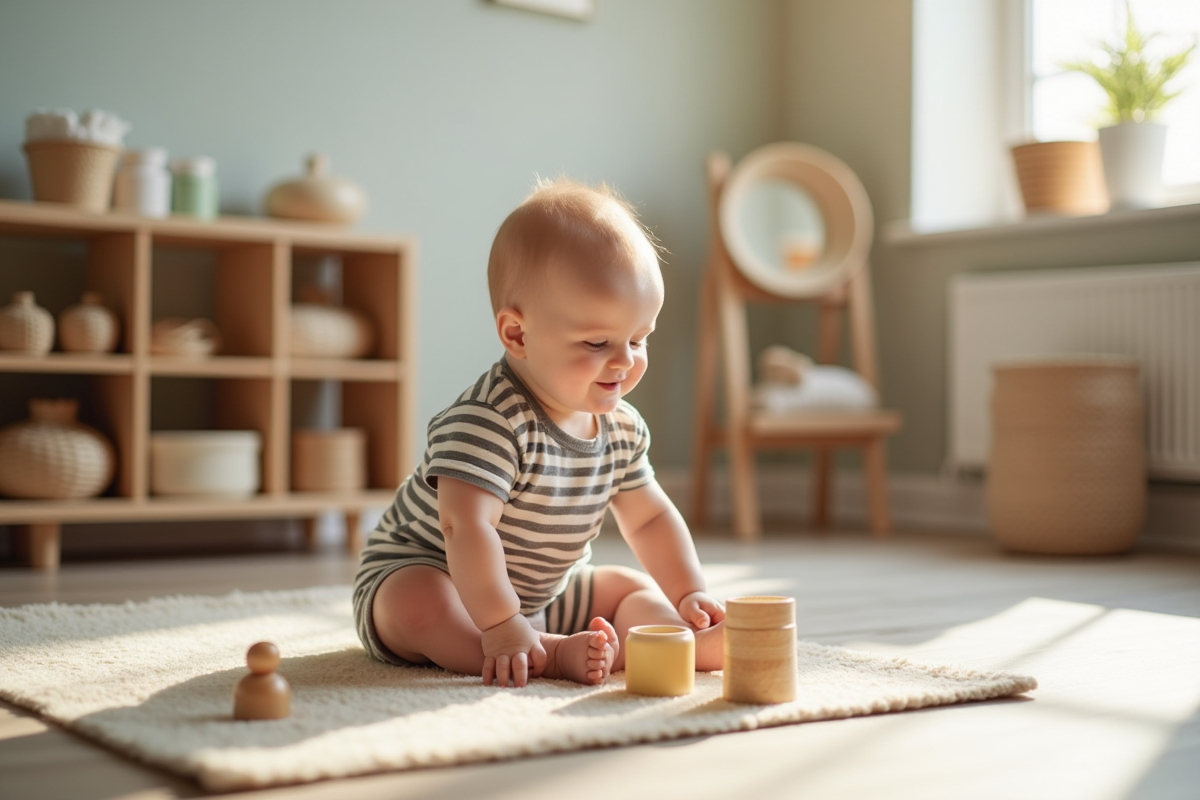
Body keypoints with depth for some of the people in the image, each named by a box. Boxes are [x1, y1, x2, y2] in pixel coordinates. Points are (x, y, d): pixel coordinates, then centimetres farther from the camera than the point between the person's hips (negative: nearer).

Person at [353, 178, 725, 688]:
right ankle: (558, 655, -44)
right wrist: (502, 629, -43)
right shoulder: (488, 422, -31)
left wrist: (690, 593, -4)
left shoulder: (622, 429, -4)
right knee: (418, 604, -38)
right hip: (420, 574, -7)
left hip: (541, 597, 7)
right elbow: (467, 528, -39)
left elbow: (650, 519, 7)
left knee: (636, 588, 1)